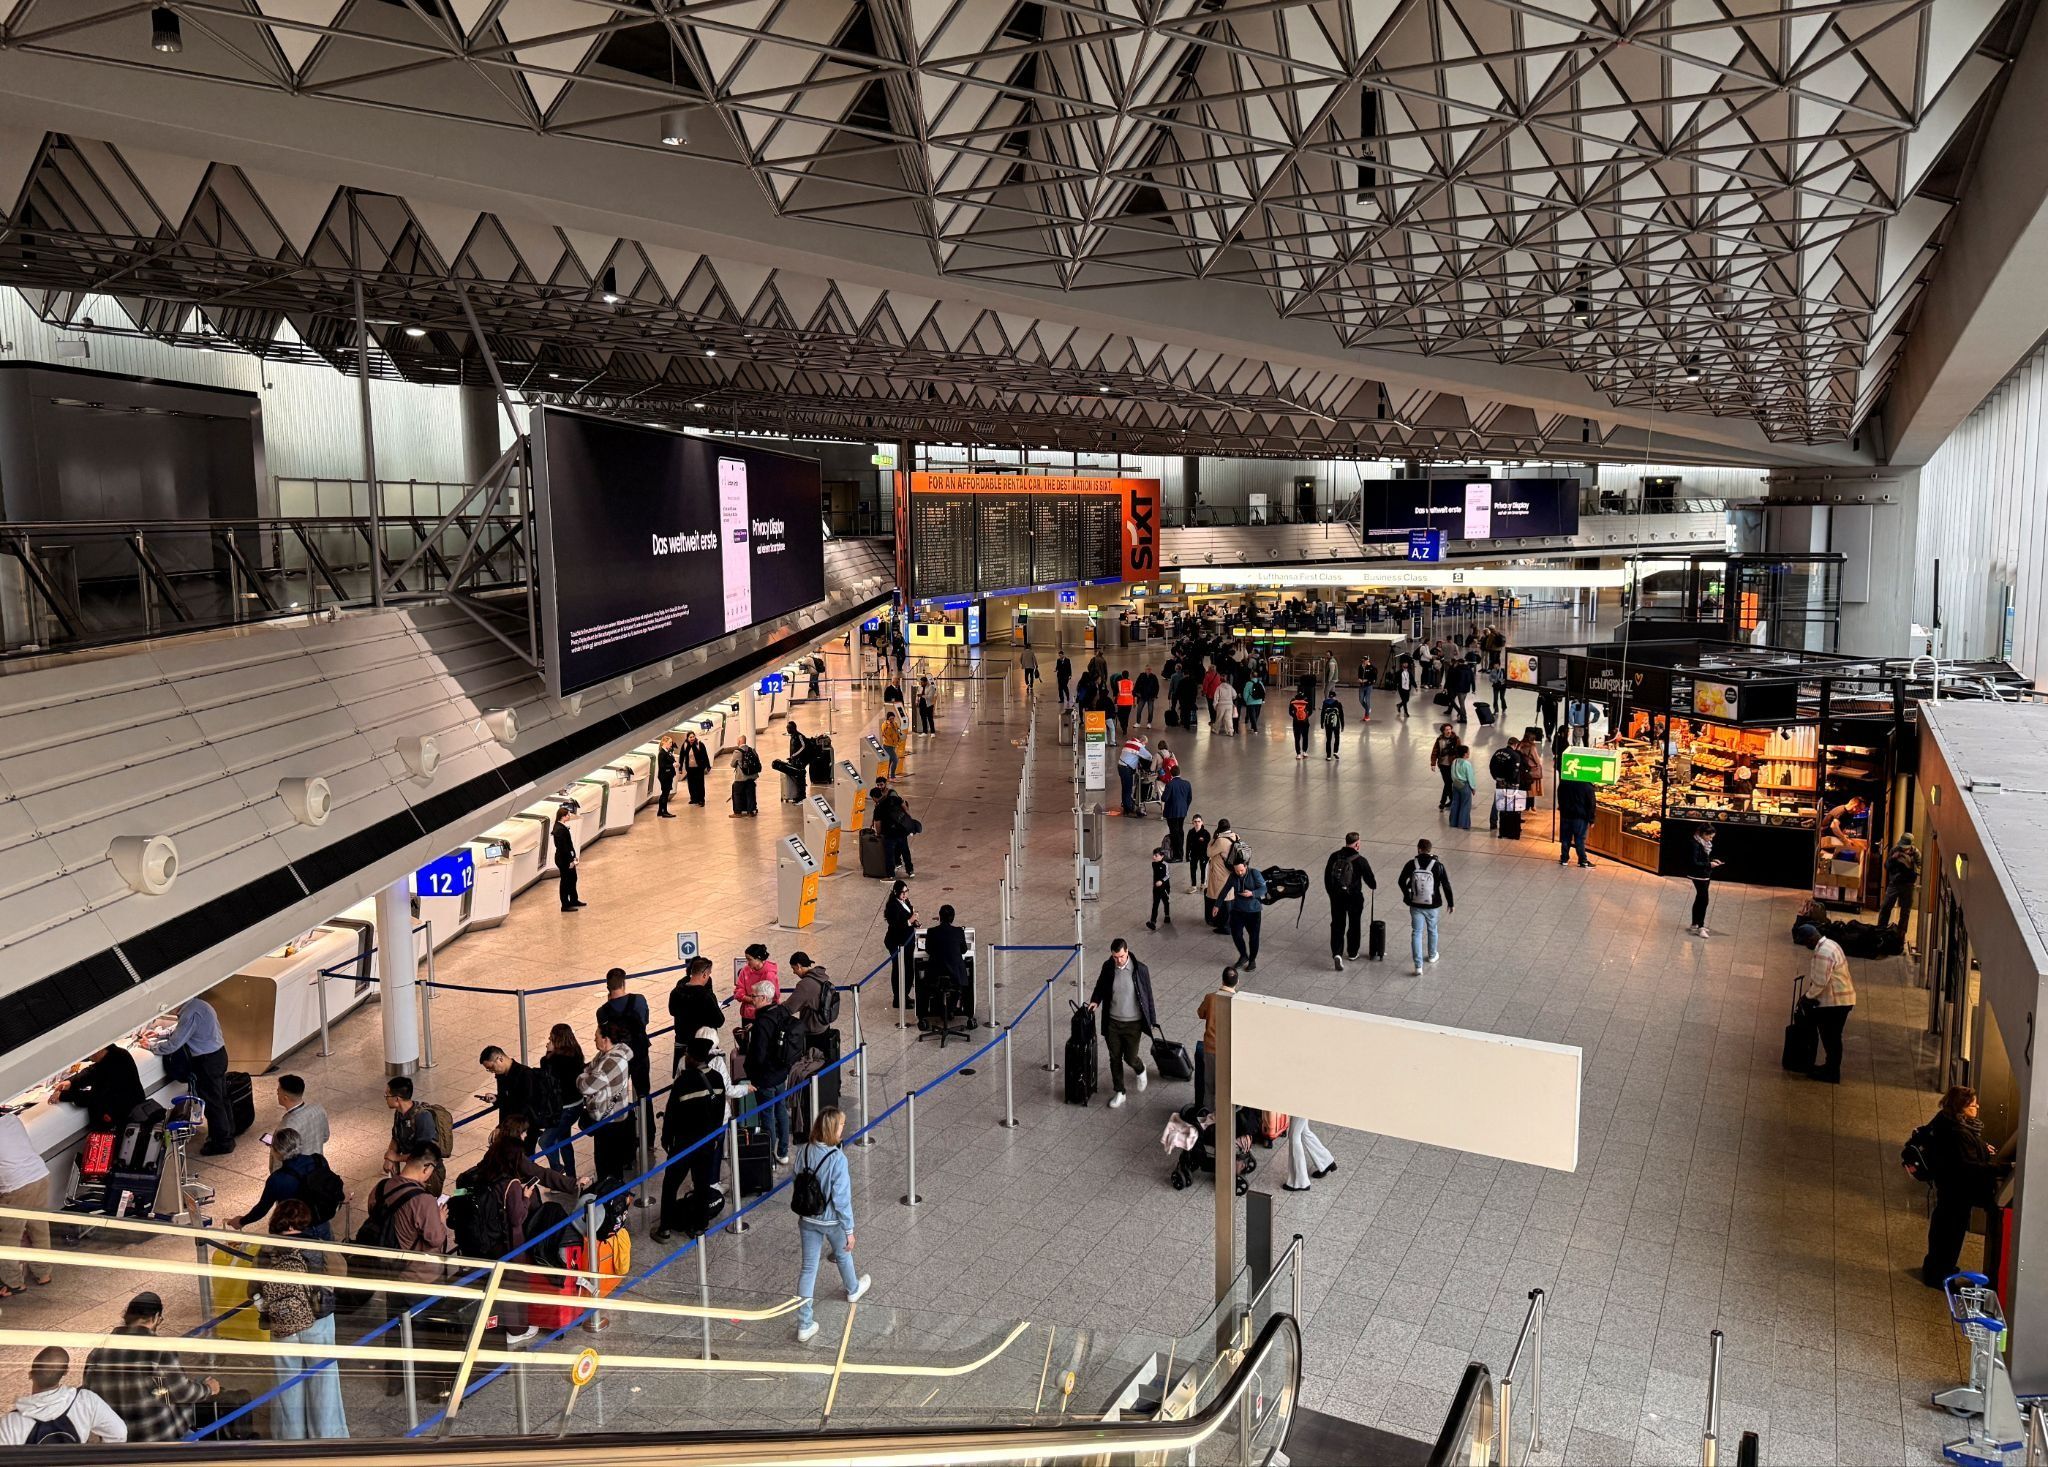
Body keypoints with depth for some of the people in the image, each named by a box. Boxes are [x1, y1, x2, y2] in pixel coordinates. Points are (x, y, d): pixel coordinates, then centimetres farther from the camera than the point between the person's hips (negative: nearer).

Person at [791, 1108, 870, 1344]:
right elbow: (842, 1198, -23)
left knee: (808, 1268, 13)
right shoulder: (837, 1158, -29)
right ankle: (853, 1290, 55)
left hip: (807, 1219, 4)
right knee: (843, 1255, 27)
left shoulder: (803, 1151, -12)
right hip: (831, 1221, -4)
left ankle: (804, 1325, 16)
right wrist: (849, 1230, -11)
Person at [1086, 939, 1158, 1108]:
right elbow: (1100, 986, 11)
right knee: (1115, 1058, 10)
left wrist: (1152, 1021, -2)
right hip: (1112, 1022, 3)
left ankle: (1140, 1071, 40)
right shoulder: (1108, 967, -8)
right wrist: (1095, 1000, -7)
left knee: (1130, 1058, 5)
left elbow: (1148, 996, -6)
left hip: (1133, 1023, -3)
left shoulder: (1140, 970, -16)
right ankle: (1119, 1092, 27)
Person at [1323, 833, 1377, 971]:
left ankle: (1337, 953, -9)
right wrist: (1374, 886, 18)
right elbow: (1369, 878, -5)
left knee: (1337, 926, 7)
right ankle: (1352, 952, 30)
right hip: (1354, 897, -2)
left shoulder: (1334, 856, -4)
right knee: (1354, 925, 17)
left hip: (1336, 897, 2)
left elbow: (1327, 877, 4)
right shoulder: (1360, 860, -16)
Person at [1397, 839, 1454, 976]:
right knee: (1432, 930, 23)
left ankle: (1418, 966, -3)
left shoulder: (1411, 864, -10)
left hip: (1415, 905, 0)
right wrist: (1451, 903, 5)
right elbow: (1446, 886, -8)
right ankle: (1432, 956, 45)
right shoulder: (1438, 866, -12)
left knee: (1416, 933, 4)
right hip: (1432, 906, 0)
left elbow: (1401, 882, -4)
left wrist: (1407, 896, 14)